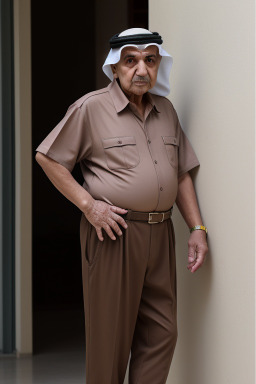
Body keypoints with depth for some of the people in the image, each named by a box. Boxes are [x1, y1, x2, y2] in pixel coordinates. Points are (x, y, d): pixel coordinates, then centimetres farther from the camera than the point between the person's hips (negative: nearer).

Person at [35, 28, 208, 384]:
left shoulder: (166, 110, 14)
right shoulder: (91, 108, -3)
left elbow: (181, 174, 17)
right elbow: (48, 157, -2)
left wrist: (197, 228, 8)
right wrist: (88, 205, -9)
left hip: (160, 234, 6)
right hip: (113, 232, -5)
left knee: (161, 333, 4)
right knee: (110, 334, -1)